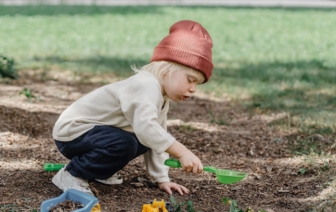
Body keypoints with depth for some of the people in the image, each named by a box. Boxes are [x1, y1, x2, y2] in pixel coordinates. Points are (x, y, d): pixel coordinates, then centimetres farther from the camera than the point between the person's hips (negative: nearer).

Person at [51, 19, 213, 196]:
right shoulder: (147, 86, -27)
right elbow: (146, 127, -43)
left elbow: (158, 138, 12)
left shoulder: (161, 98, 6)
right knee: (123, 144, -31)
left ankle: (97, 169, 16)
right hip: (72, 130, -10)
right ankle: (71, 174, -13)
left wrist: (162, 179, 6)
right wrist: (183, 153, -44)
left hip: (93, 130, 10)